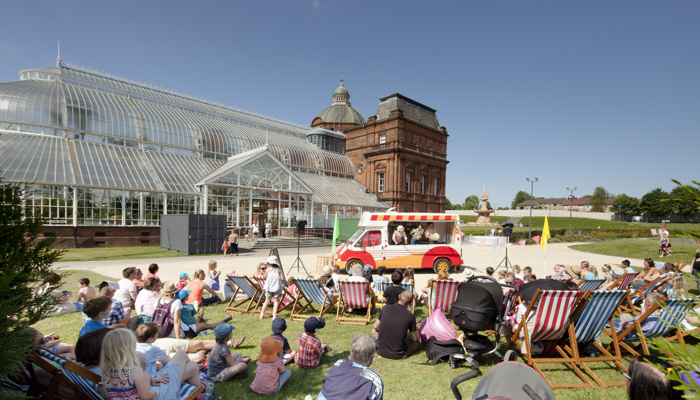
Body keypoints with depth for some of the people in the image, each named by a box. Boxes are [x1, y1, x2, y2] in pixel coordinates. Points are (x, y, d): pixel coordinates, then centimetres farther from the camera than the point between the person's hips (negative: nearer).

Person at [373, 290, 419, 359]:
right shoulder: (411, 316, -17)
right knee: (415, 342, 25)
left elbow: (375, 326, 4)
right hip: (398, 355, 0)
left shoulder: (385, 308, -10)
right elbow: (414, 339, -3)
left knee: (374, 330, 26)